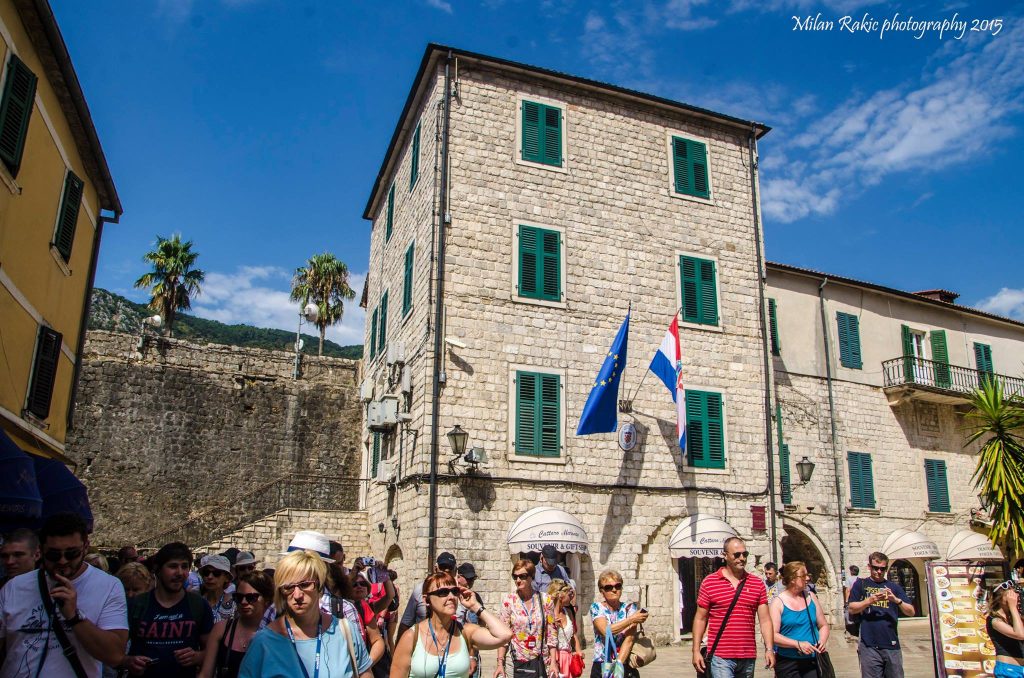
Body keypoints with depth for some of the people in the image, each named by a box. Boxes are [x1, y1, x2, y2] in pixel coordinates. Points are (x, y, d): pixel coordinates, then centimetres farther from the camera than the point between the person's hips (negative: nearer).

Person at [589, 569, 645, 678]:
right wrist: (632, 619, -19)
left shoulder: (629, 608, 1)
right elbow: (606, 631, -18)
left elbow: (629, 639, -11)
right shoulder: (596, 608, -1)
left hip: (625, 666, 0)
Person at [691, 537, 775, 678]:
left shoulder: (757, 584, 7)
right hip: (720, 656, -3)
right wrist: (696, 651, -3)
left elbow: (765, 619, 5)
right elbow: (700, 618, 1)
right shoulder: (709, 582, -1)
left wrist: (769, 649, -5)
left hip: (748, 657, 3)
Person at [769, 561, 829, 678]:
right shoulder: (778, 602, -6)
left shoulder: (811, 597, 8)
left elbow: (823, 625, 15)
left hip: (812, 661, 4)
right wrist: (798, 644, -21)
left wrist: (822, 641, -5)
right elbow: (773, 635, -13)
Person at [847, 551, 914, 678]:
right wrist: (870, 600, -17)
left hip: (892, 645, 2)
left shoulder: (894, 587, 13)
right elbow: (852, 609, -1)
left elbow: (911, 612, 5)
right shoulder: (860, 584, 8)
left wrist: (896, 600, -14)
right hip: (869, 647, -2)